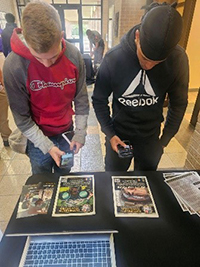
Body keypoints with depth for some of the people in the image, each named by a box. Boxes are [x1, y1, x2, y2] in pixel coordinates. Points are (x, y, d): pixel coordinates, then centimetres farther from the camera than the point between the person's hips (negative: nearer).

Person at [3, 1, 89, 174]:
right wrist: (47, 146, -16)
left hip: (66, 133, 2)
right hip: (38, 138, -2)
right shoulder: (14, 65, -22)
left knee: (64, 180, 25)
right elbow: (21, 117, -15)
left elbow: (81, 100, -7)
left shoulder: (74, 55, -15)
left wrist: (80, 133, -8)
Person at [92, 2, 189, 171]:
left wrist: (165, 140, -3)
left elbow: (179, 104, -4)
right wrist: (109, 134, -12)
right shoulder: (113, 58, -21)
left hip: (151, 135, 1)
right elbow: (99, 100, -8)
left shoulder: (178, 59, -17)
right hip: (118, 133, 0)